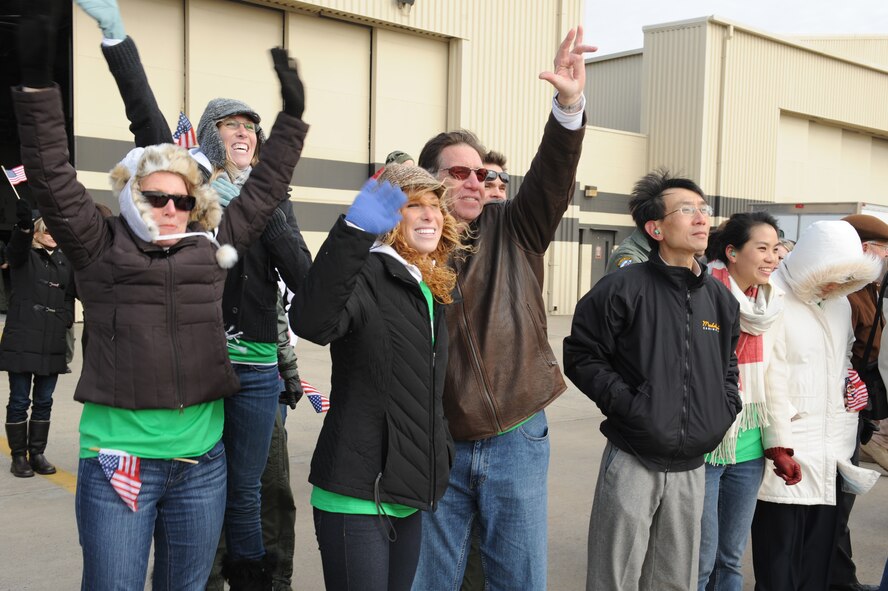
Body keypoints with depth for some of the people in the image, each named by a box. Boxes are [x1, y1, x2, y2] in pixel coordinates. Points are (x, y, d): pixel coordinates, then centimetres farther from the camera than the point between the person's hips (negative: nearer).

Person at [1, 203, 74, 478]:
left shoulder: (64, 261, 11)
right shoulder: (23, 256, -2)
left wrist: (66, 319, -1)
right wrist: (23, 225, -44)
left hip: (52, 344, 4)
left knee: (44, 402, 10)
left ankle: (37, 454, 20)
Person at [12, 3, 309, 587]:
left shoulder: (211, 244, 7)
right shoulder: (100, 247, -1)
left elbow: (265, 189, 13)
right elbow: (53, 178, -9)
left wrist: (292, 115, 12)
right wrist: (38, 84, -15)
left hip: (202, 460, 3)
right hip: (118, 458, -3)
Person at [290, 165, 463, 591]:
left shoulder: (432, 292, 12)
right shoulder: (367, 276, -14)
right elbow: (311, 322, -37)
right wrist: (354, 232, -45)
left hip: (409, 498, 8)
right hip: (356, 497, -8)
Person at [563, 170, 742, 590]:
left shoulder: (719, 297, 9)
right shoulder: (623, 288, -10)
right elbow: (581, 356, -8)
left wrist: (727, 408, 7)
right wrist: (626, 404, -15)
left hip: (691, 468, 6)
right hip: (633, 462, -5)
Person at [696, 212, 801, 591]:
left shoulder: (772, 304, 6)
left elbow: (774, 378, 9)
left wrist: (780, 445, 5)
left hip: (749, 447, 6)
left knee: (732, 558, 14)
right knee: (702, 559, 1)